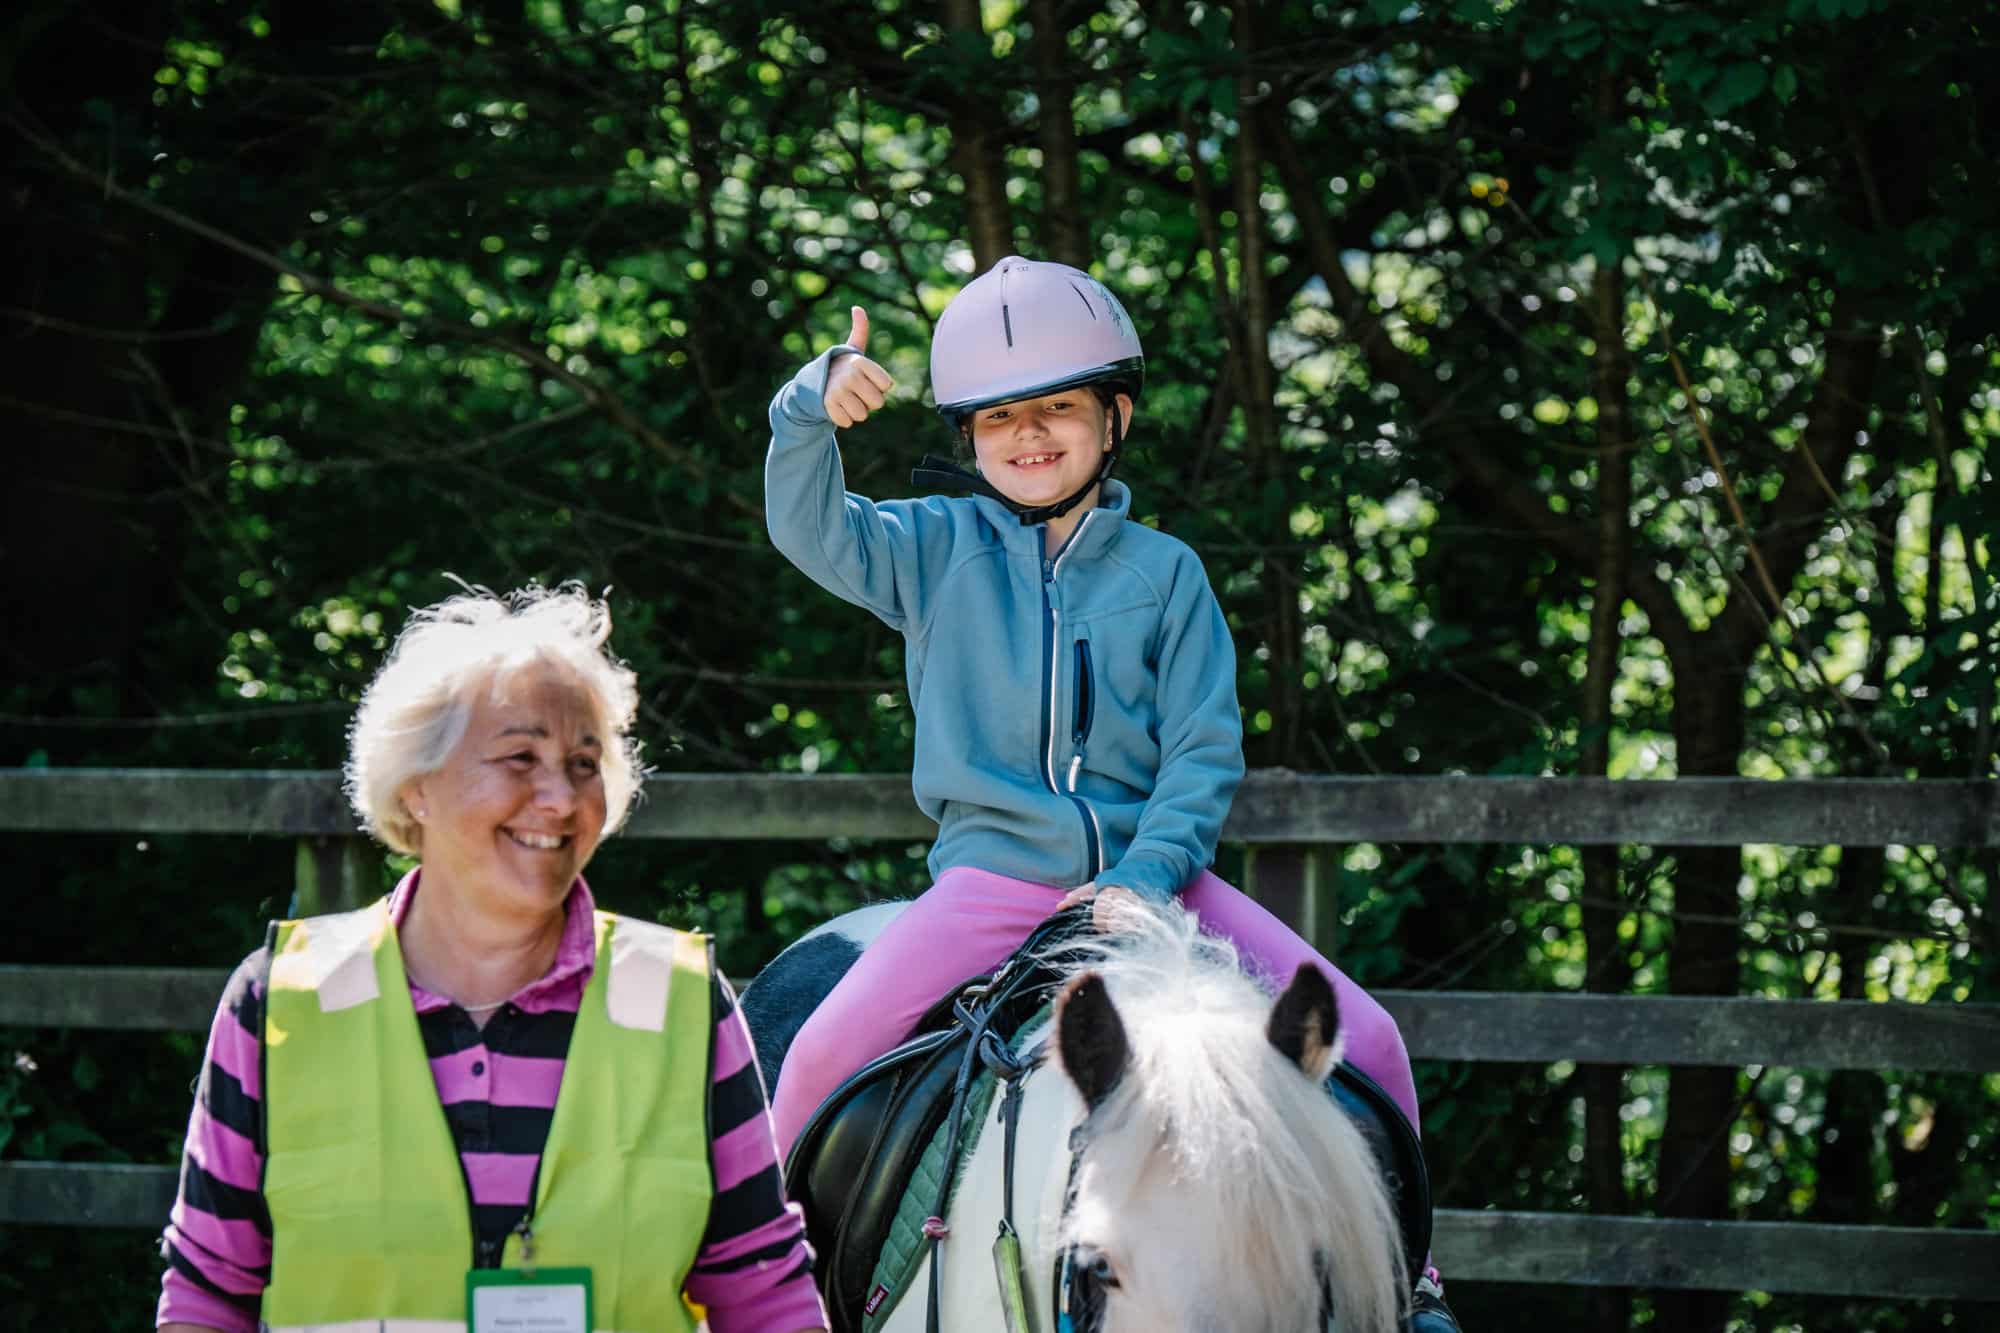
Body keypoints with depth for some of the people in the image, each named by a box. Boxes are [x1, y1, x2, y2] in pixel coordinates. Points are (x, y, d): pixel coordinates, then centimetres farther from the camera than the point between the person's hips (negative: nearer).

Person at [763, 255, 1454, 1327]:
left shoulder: (1164, 572, 6)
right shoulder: (940, 549, 6)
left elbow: (1204, 751, 2)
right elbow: (812, 528, -10)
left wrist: (1144, 878, -14)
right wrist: (815, 410, -29)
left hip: (1151, 871, 1)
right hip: (990, 872, -1)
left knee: (1362, 1042, -12)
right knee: (828, 1056, -23)